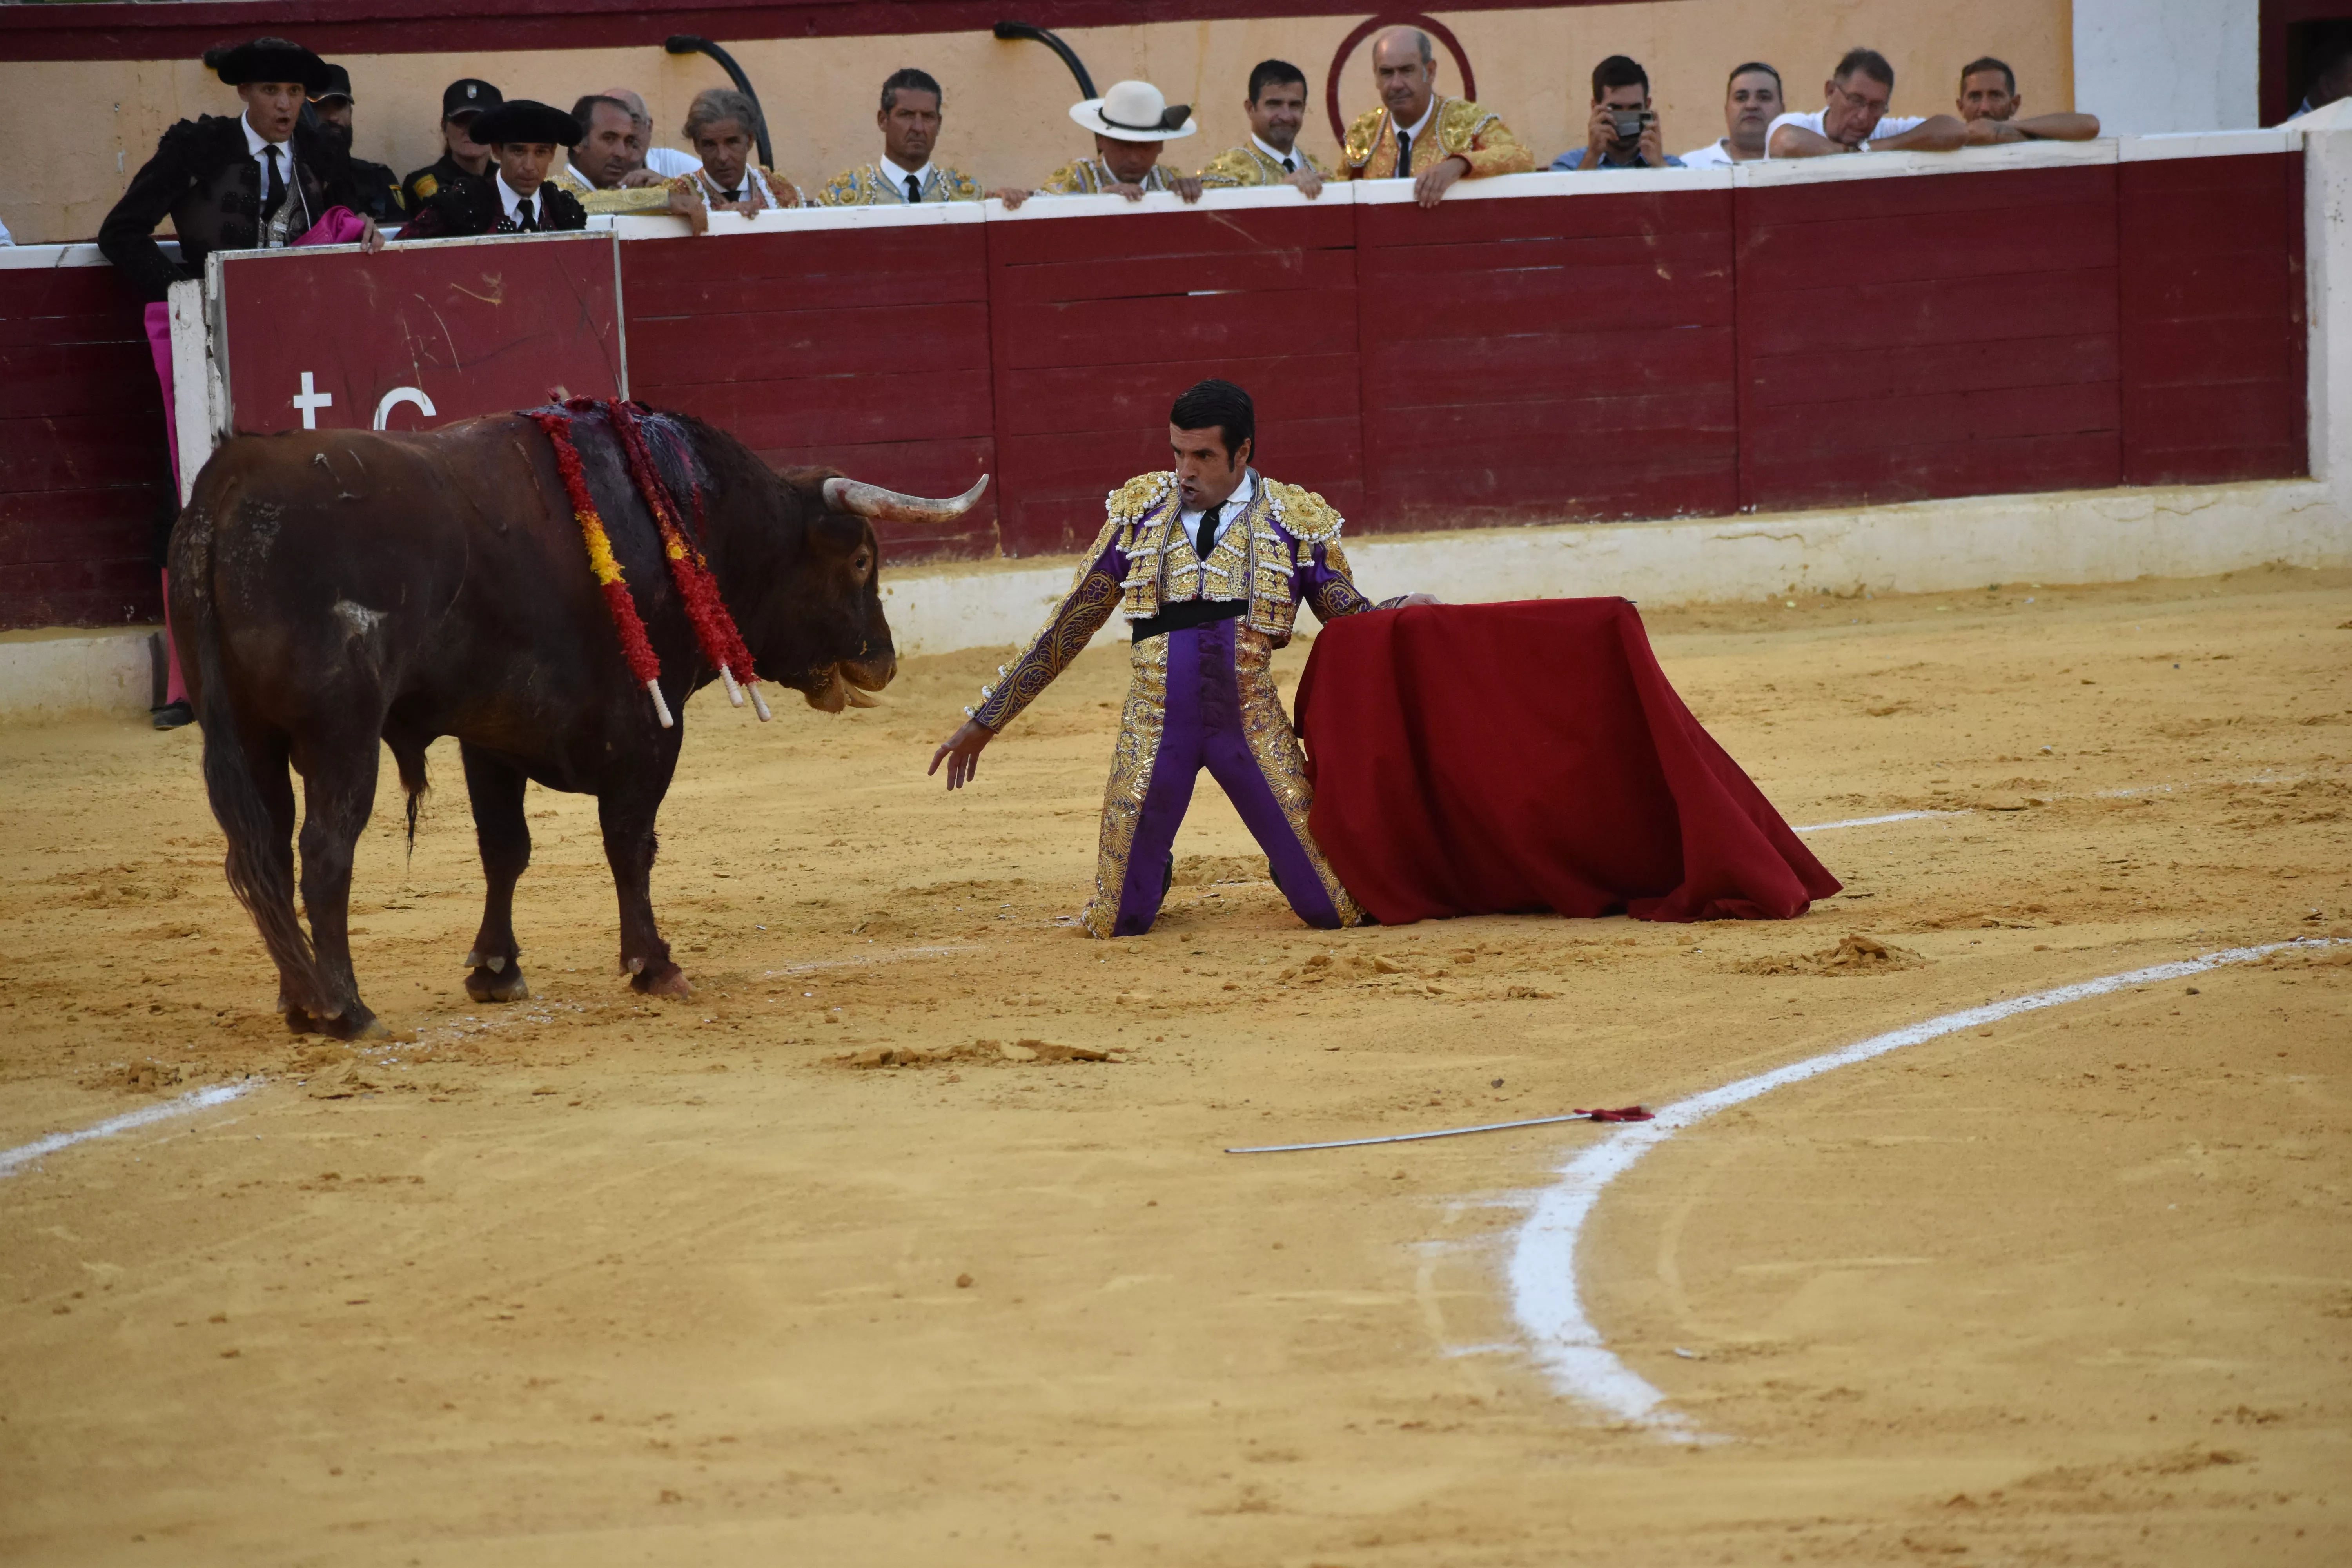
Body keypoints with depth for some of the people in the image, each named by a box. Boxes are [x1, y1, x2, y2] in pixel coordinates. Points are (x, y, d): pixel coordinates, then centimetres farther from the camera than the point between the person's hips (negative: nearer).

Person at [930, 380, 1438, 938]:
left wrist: (1402, 611, -15)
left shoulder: (1297, 519, 2)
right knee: (1118, 923, -1)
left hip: (1253, 725, -1)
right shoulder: (1141, 509, 5)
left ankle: (1287, 864, 32)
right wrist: (984, 722, 11)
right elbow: (1068, 629, 11)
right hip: (1155, 725, 1)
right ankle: (1155, 870, 36)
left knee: (1334, 909, -5)